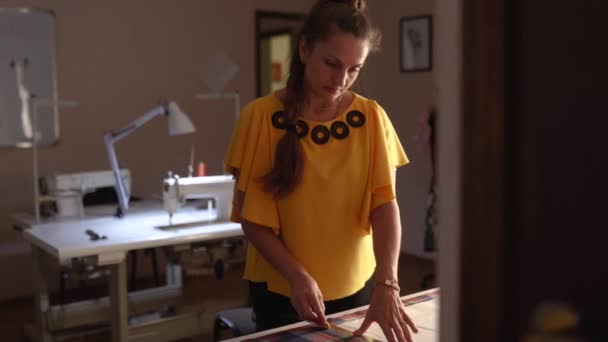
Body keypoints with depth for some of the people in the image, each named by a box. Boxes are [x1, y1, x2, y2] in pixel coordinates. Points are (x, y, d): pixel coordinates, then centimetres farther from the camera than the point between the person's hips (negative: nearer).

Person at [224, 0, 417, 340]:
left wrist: (386, 284, -25)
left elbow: (385, 203, -11)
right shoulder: (262, 116, -11)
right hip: (281, 290, -2)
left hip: (357, 285, 2)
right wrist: (298, 275, -20)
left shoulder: (371, 117, -5)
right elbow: (250, 216, -8)